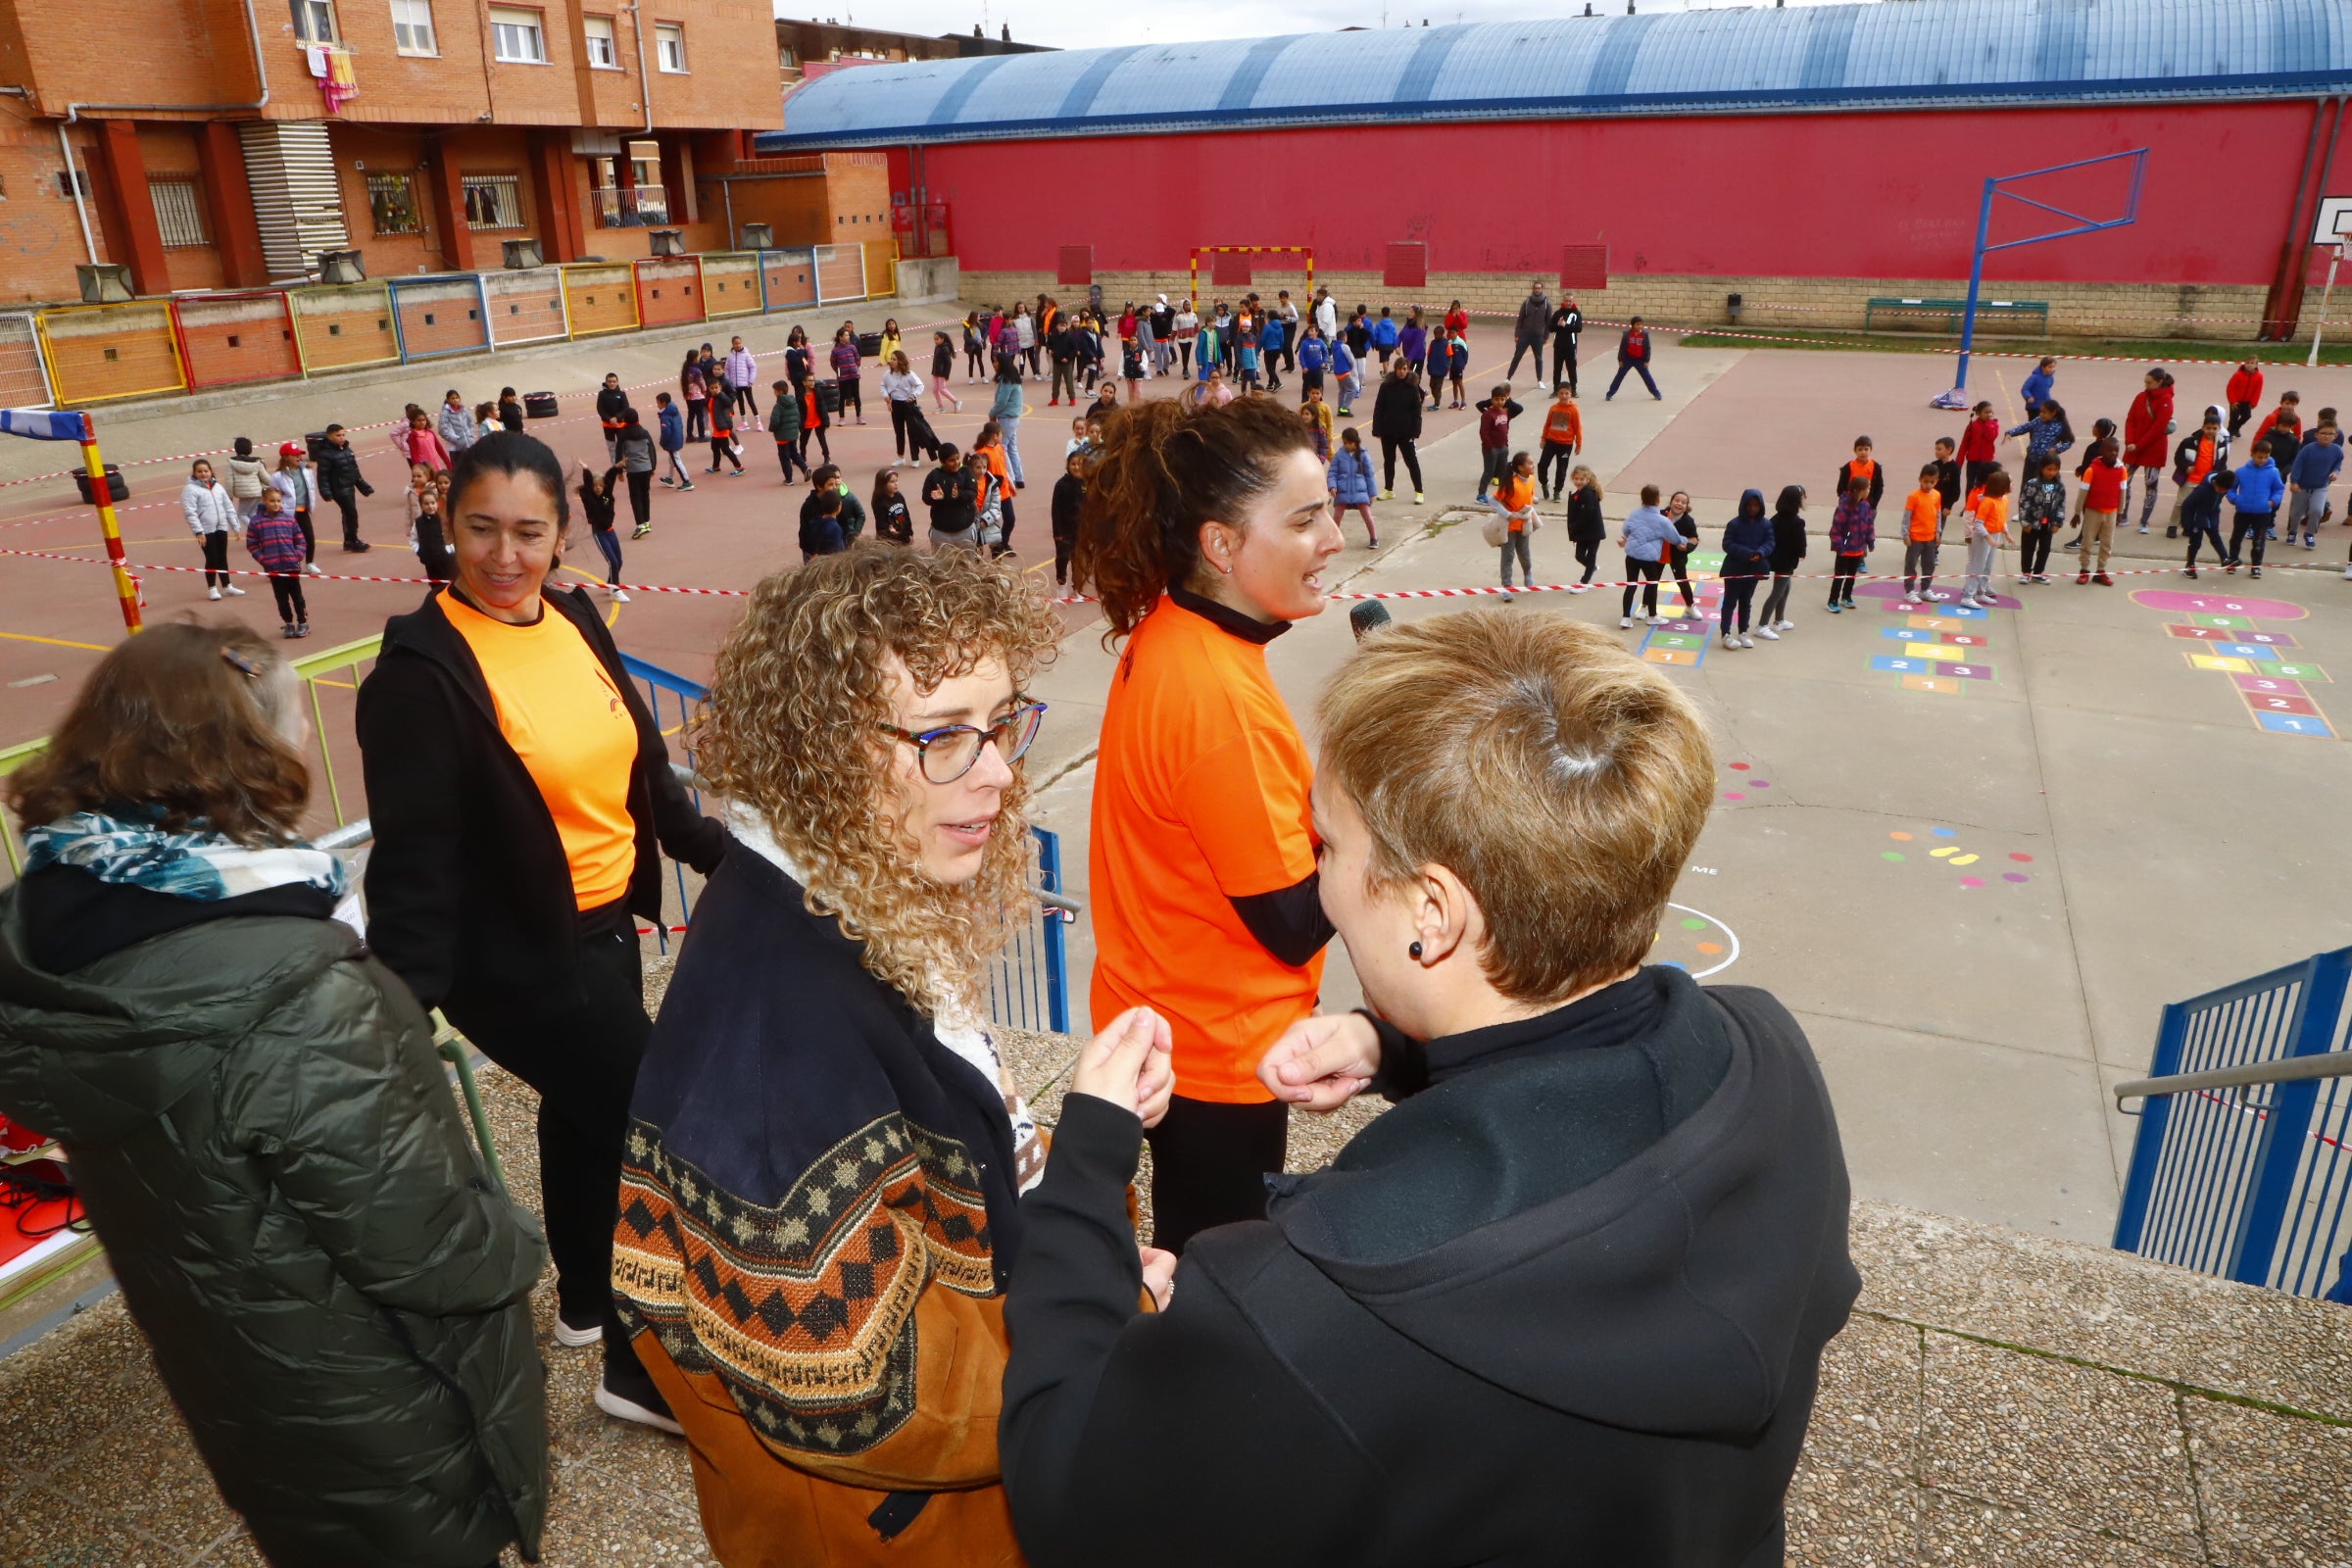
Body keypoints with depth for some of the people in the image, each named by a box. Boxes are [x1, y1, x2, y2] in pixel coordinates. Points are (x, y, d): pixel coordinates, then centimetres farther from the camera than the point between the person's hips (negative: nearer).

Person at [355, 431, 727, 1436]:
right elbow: (413, 859, -20)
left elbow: (641, 767, 11)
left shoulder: (574, 618, 0)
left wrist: (722, 855, 14)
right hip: (519, 958, -7)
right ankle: (647, 1369, 20)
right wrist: (406, 1017, -23)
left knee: (584, 1112, 24)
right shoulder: (422, 669, -20)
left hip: (605, 926, 7)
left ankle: (585, 1303, 48)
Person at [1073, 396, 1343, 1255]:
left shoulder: (1169, 636, -3)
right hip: (1219, 1052, -8)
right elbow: (1293, 921, -23)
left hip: (1173, 1021, 8)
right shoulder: (1217, 695, -30)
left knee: (1200, 1251, 28)